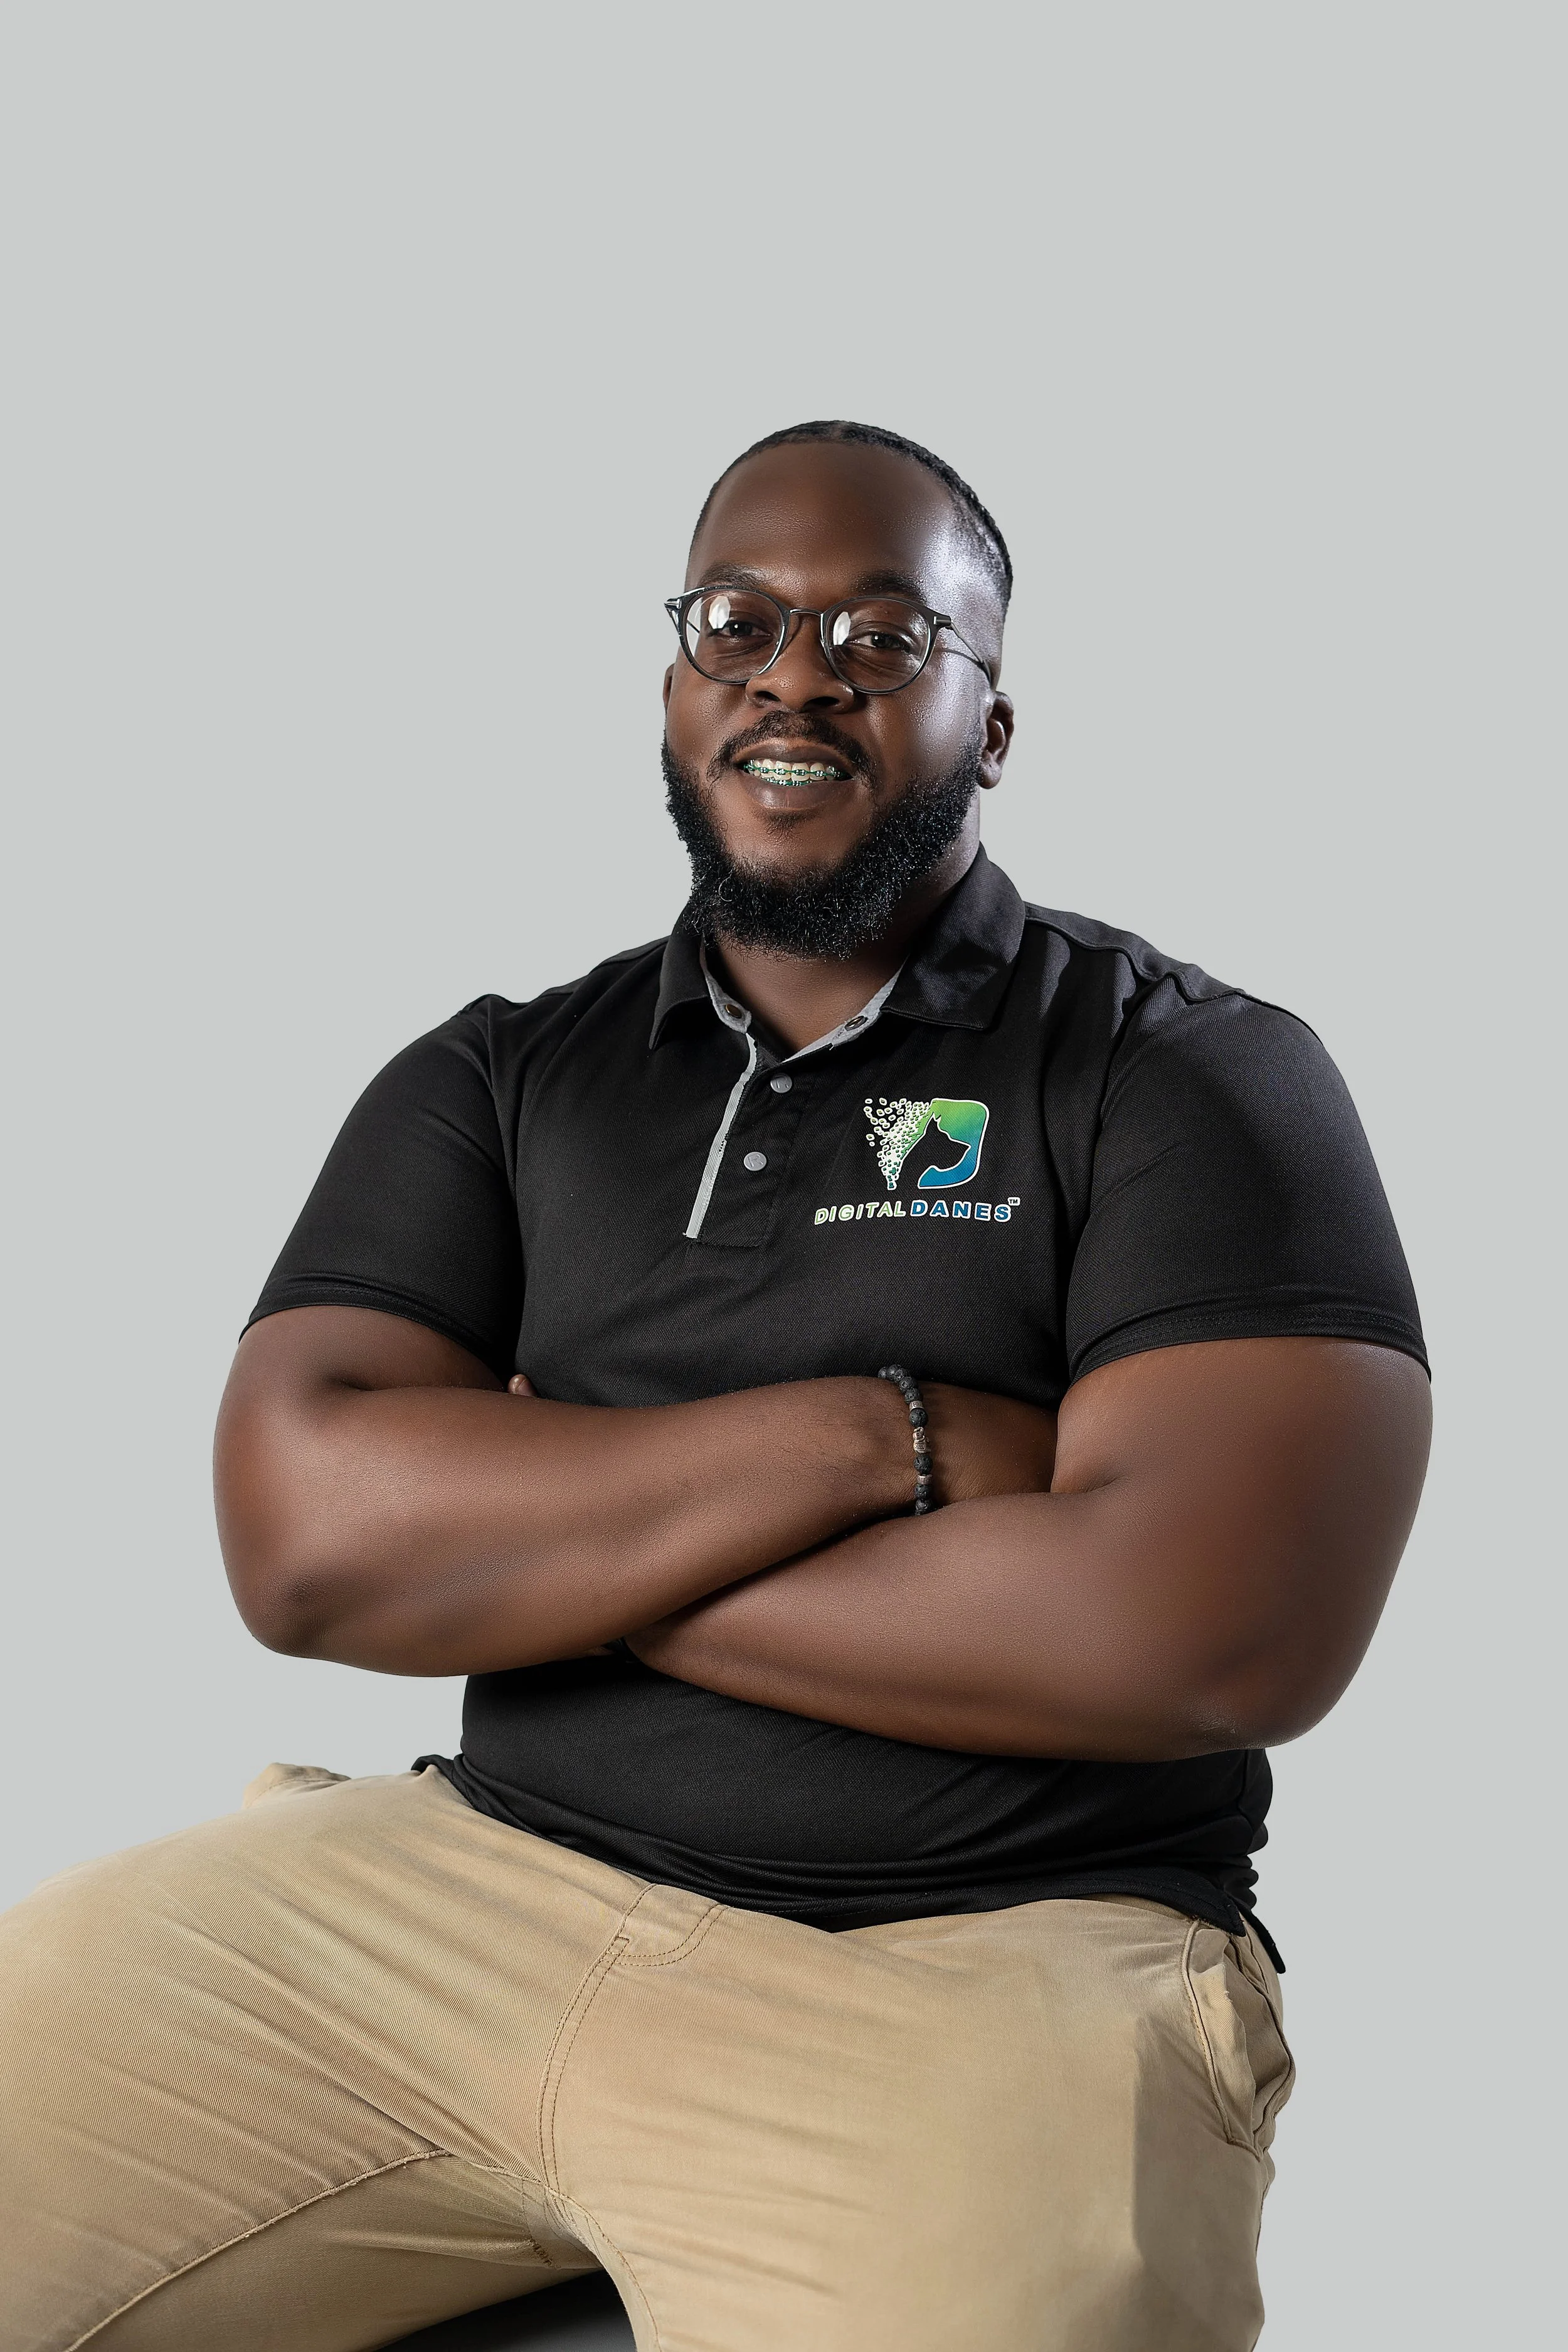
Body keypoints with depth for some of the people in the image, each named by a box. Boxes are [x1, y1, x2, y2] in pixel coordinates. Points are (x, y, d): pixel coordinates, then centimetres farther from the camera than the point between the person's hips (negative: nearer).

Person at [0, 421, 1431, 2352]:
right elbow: (301, 1535, -3)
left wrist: (529, 1540, -8)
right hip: (477, 1874, 4)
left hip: (991, 1964, -3)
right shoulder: (495, 1080, 11)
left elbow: (1221, 1630, -15)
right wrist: (871, 1436, -12)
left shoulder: (1191, 1074, 0)